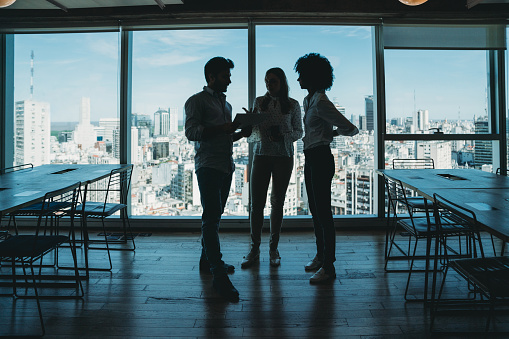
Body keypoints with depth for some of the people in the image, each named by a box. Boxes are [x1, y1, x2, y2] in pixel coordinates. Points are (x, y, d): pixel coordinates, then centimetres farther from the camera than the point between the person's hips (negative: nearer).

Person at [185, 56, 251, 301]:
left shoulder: (226, 104, 24)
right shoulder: (197, 101, 0)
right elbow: (191, 132, -13)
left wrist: (241, 133, 10)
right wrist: (222, 128, -19)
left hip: (226, 166, 8)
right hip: (208, 166, -8)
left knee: (215, 215, 13)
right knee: (211, 217, -11)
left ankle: (207, 259, 25)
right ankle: (218, 274, -13)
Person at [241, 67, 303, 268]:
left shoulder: (293, 105, 5)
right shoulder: (259, 102, 8)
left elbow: (298, 132, 8)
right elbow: (251, 132, 9)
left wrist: (283, 135, -11)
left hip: (283, 157, 0)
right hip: (261, 155, 1)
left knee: (278, 203, 5)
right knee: (256, 203, -2)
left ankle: (273, 248, 17)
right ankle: (254, 250, 9)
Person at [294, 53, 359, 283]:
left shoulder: (321, 102, -17)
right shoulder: (308, 100, 12)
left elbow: (350, 129, -15)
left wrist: (333, 133, 1)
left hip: (321, 158, -10)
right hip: (310, 158, 10)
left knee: (323, 212, -5)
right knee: (315, 210, 16)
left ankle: (328, 266, 4)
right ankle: (320, 255, 30)